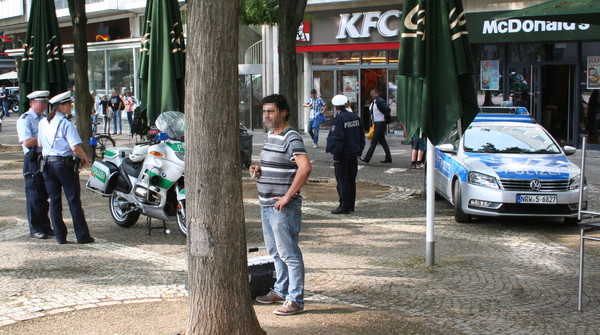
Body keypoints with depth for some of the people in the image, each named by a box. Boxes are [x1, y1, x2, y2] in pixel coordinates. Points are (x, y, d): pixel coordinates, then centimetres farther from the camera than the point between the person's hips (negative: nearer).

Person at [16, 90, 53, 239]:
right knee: (34, 196, -2)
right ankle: (35, 229, 6)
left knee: (45, 195, 12)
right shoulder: (25, 120, -8)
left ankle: (45, 226, 21)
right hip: (33, 161, -7)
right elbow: (27, 142, -19)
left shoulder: (44, 118, 16)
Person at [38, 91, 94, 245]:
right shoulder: (66, 124, -13)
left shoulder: (43, 123, 6)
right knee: (74, 200, 0)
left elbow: (39, 144, 14)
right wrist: (84, 157, -2)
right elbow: (75, 147, -19)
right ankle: (82, 236, 4)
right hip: (65, 164, -6)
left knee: (54, 201, 9)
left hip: (48, 163, 6)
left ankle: (60, 236, 11)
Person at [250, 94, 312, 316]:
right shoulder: (270, 137, 14)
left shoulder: (291, 139, -15)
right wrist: (258, 168, 7)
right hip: (266, 204, 10)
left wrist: (288, 197, -26)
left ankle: (295, 300, 1)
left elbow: (305, 168, -28)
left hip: (283, 207, -10)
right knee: (275, 251, 19)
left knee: (289, 254, -5)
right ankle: (281, 290, 33)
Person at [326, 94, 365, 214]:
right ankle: (351, 205, 20)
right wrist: (359, 150, 18)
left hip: (343, 154, -7)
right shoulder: (355, 117, 7)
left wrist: (336, 156, -14)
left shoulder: (338, 119, -16)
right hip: (353, 153, 7)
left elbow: (337, 138, -19)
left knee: (342, 180, -2)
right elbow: (361, 135, 12)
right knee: (351, 180, 13)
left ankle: (344, 206, -1)